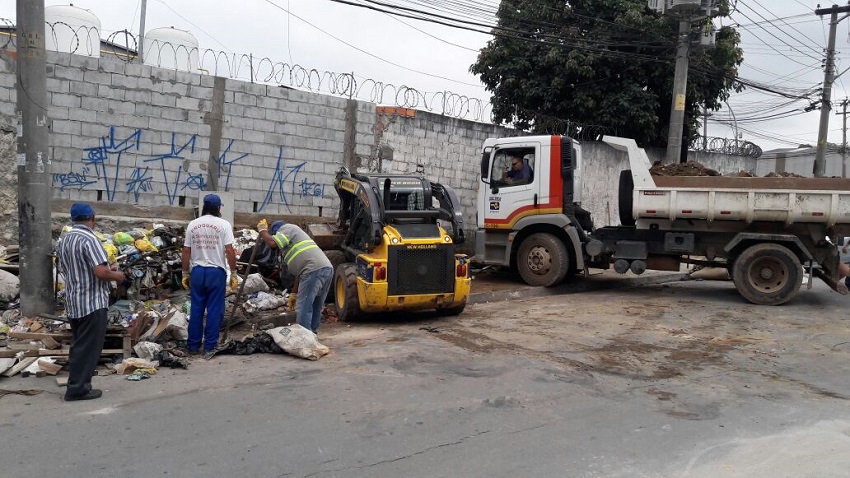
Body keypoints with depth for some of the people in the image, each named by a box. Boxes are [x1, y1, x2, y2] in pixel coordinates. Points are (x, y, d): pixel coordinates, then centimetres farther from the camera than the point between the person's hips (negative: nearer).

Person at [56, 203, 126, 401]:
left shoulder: (64, 241, 10)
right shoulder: (89, 239, -18)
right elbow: (100, 272, -25)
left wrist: (106, 269, 19)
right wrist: (116, 276, -4)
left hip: (73, 302, 9)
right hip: (92, 303, -9)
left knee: (79, 344, 18)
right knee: (88, 346, -1)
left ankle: (76, 383, 26)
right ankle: (78, 388, 3)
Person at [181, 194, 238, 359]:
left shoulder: (192, 225, 6)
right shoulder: (224, 225, -5)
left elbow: (186, 251, 6)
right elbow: (230, 251, -11)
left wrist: (185, 273, 14)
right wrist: (234, 274, -5)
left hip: (197, 271, 4)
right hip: (216, 271, -3)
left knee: (196, 309, 11)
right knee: (214, 310, 3)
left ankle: (193, 346, 19)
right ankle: (209, 347, 6)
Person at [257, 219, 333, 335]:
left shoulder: (286, 228, 10)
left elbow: (272, 243, -10)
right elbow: (300, 270, 34)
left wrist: (263, 230, 11)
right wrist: (295, 293, 33)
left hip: (314, 271, -10)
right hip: (327, 269, 10)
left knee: (303, 308, -5)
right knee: (315, 308, 19)